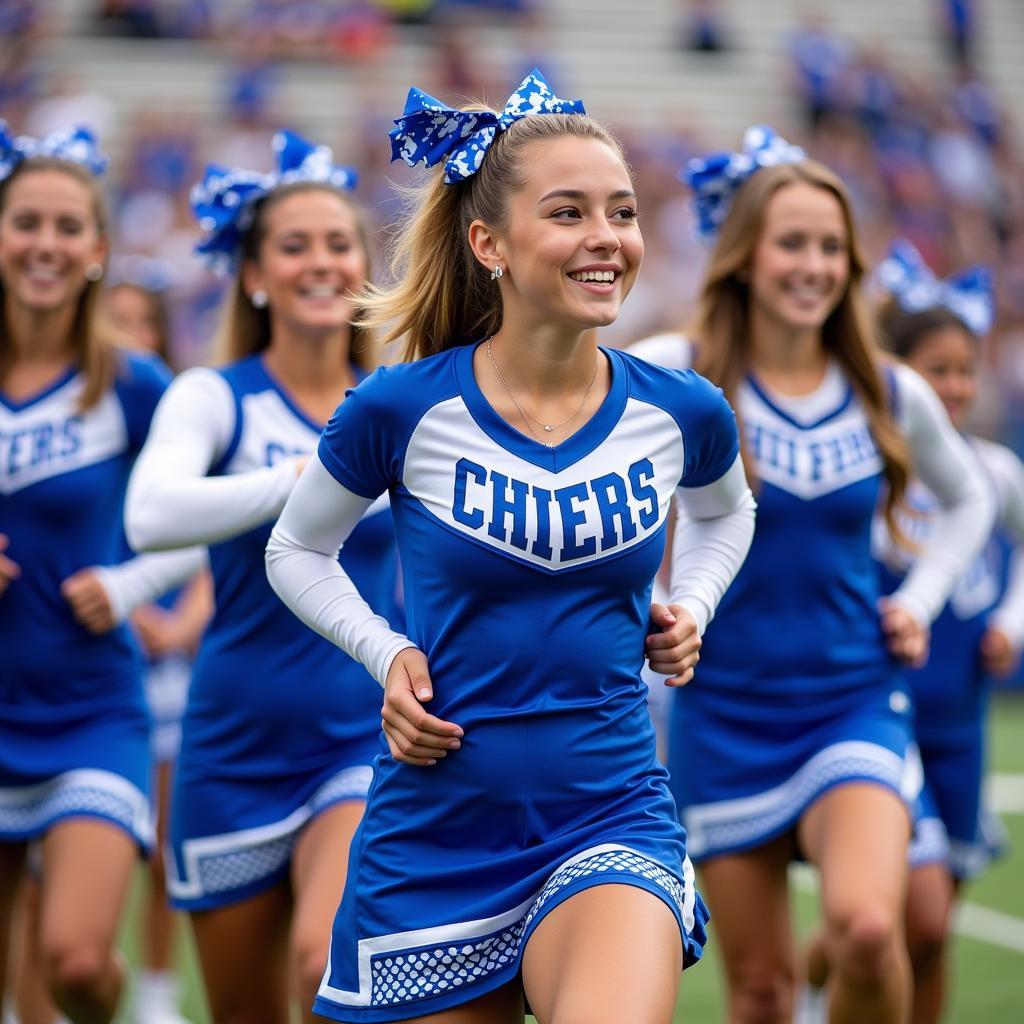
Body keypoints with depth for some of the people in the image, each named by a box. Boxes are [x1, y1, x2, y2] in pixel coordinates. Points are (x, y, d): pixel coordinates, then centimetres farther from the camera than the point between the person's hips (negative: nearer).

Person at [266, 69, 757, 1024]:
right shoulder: (402, 409, -8)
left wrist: (690, 608, 6)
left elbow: (725, 513, 24)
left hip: (613, 819, 0)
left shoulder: (681, 413, -2)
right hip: (436, 829, 0)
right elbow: (296, 552, 10)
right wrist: (389, 656, -5)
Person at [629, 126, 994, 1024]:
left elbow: (968, 501, 21)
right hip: (725, 714, -1)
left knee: (867, 927, -24)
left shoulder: (893, 396, 2)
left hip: (855, 704, 1)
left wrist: (920, 600, 6)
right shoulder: (683, 378, -7)